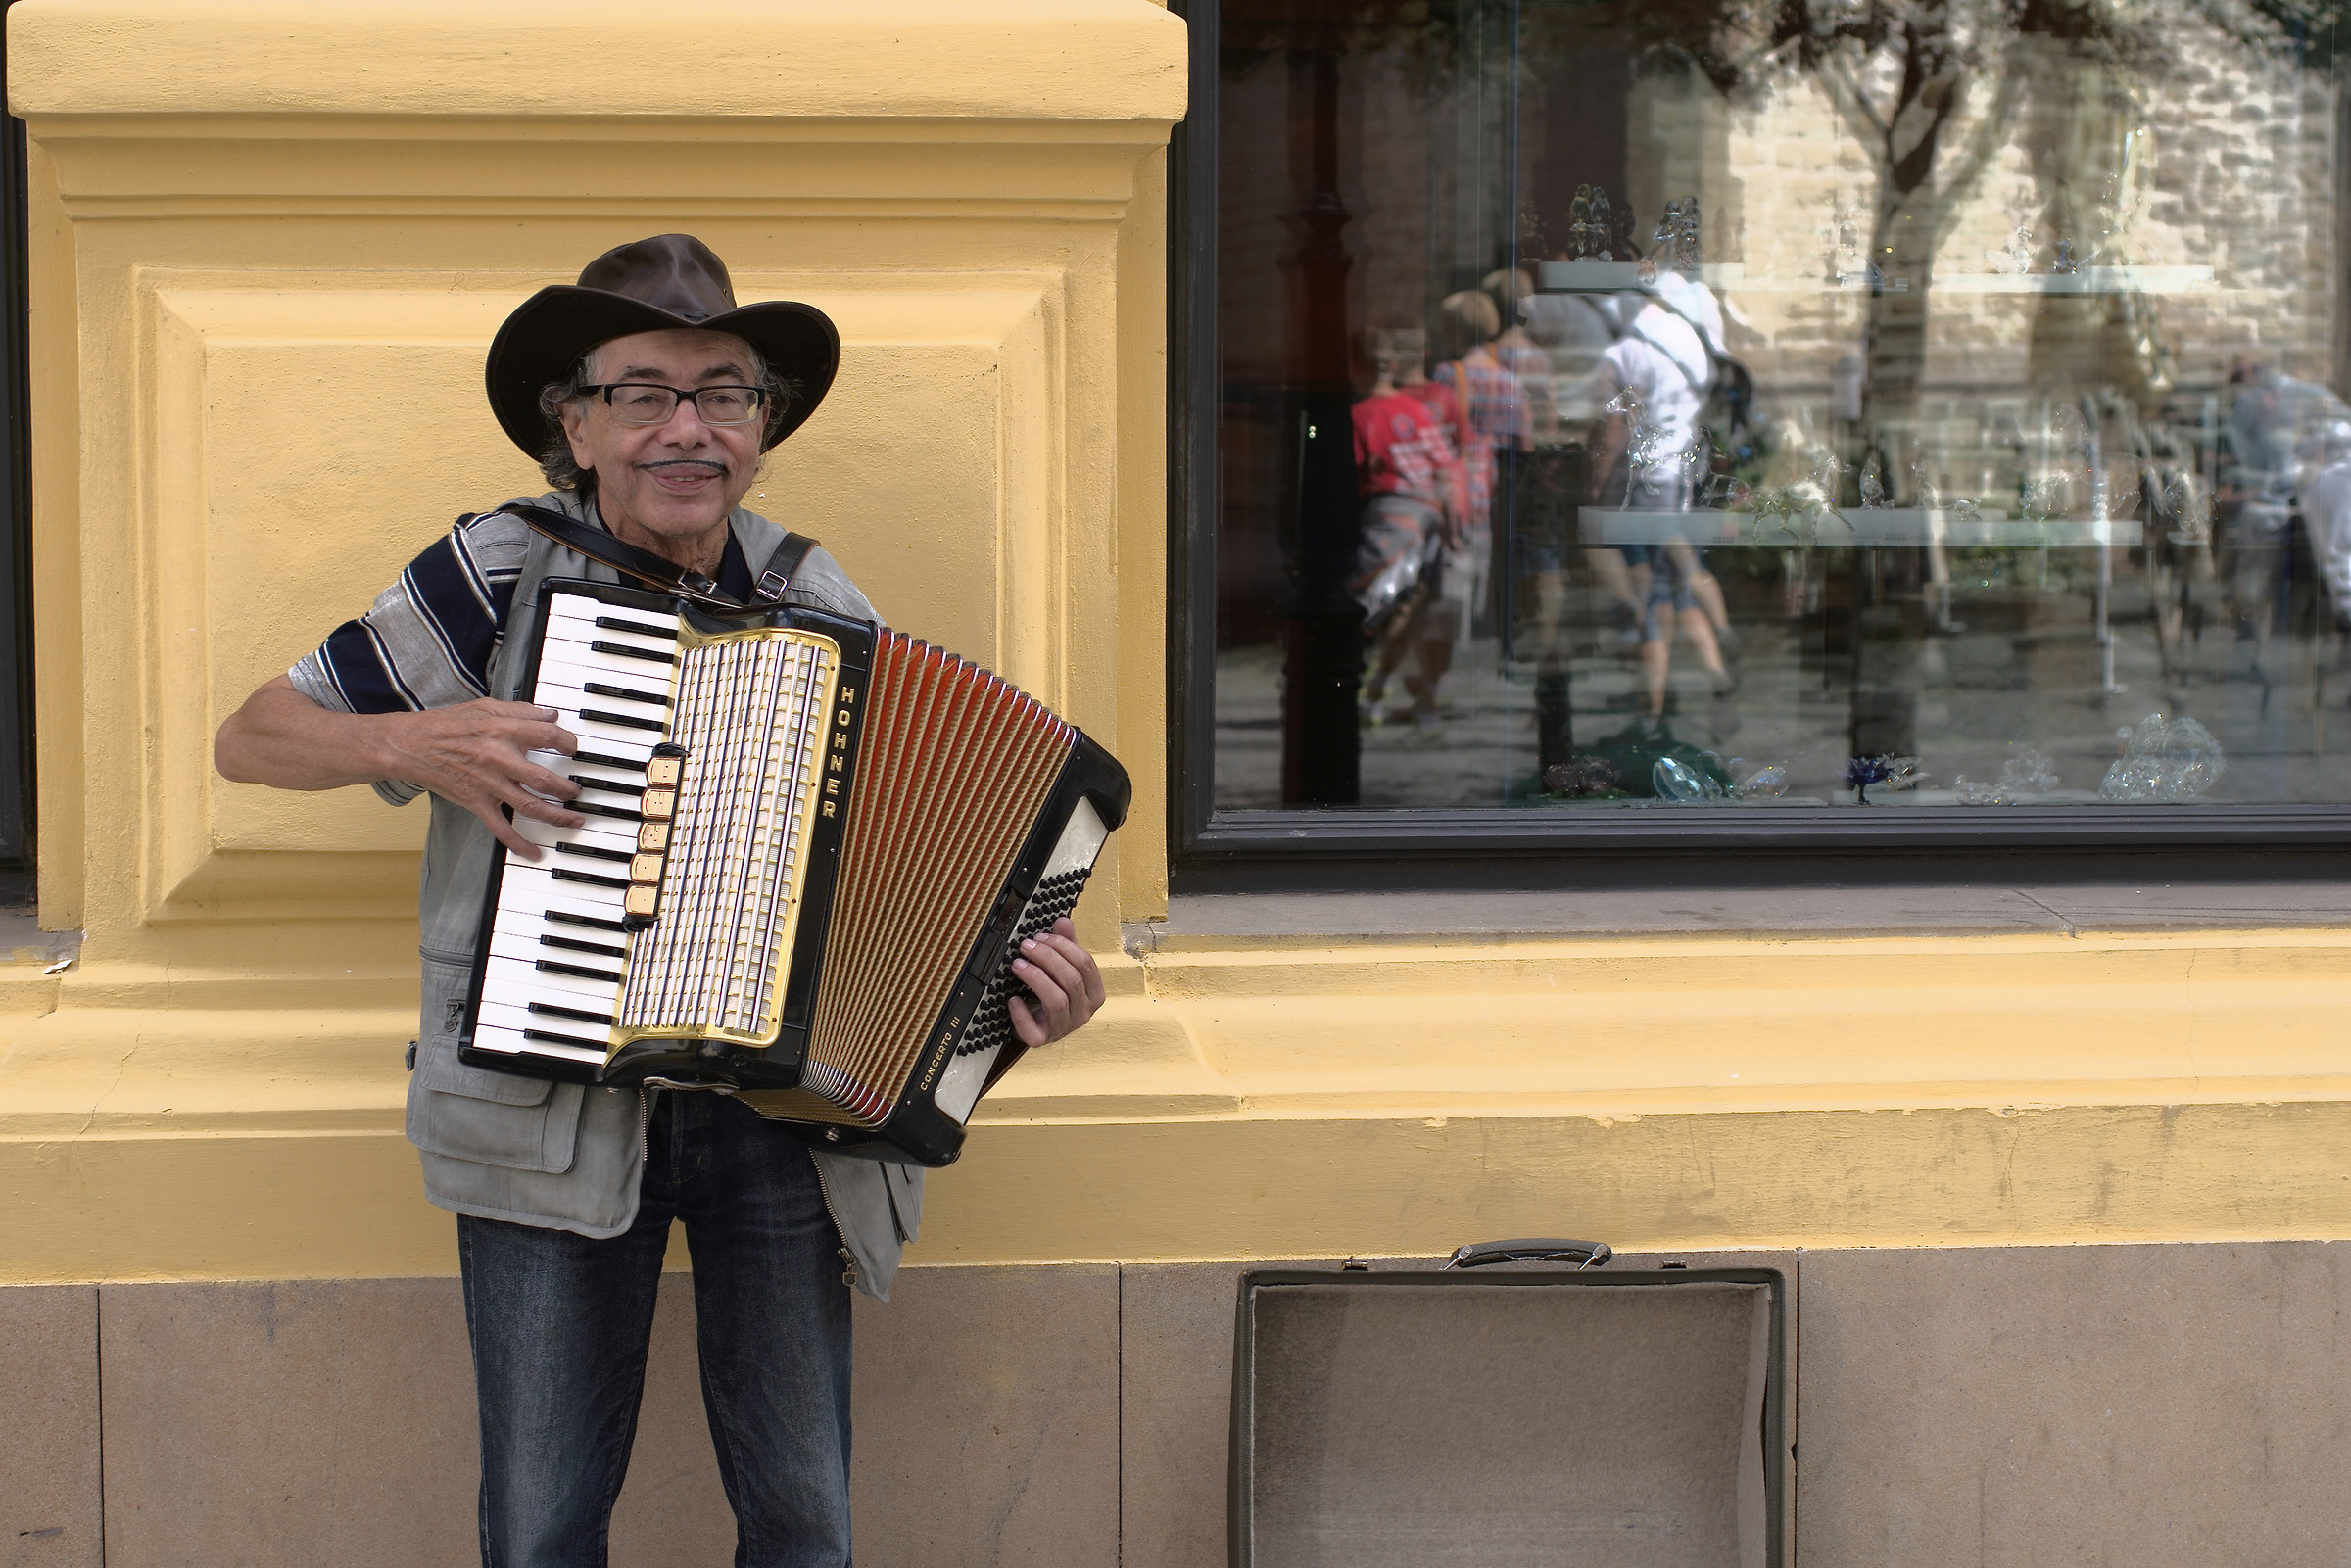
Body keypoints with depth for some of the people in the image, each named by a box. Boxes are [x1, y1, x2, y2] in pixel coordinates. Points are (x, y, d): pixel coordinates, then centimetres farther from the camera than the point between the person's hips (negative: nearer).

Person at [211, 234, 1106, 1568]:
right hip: (556, 1117, -2)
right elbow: (250, 740, 1)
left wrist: (1028, 978, -7)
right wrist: (413, 743, -17)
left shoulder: (823, 610, 3)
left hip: (781, 1108, 2)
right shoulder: (500, 577, -6)